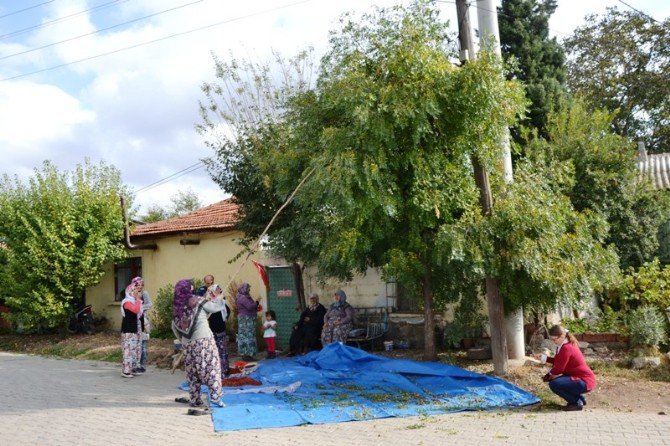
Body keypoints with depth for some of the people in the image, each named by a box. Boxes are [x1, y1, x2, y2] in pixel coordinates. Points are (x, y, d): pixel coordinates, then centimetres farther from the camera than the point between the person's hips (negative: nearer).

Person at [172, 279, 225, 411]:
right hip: (203, 340, -5)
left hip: (187, 344, 5)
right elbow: (217, 306, 0)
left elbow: (175, 327, 15)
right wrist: (219, 299, 20)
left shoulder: (176, 306, 9)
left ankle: (194, 399, 16)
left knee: (192, 371, 13)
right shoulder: (198, 301, -6)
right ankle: (215, 396, -4)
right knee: (212, 366, 1)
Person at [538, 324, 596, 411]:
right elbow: (558, 361, 14)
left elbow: (558, 369, -20)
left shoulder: (566, 348, -23)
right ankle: (580, 398, 20)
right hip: (581, 378, 11)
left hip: (584, 382, -11)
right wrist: (545, 358, 4)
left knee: (554, 384, -23)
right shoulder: (566, 345, 8)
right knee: (555, 380, 19)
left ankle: (577, 403, -5)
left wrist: (547, 376, -3)